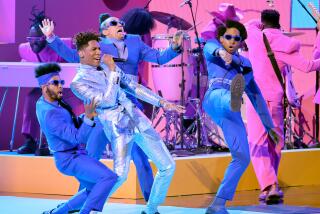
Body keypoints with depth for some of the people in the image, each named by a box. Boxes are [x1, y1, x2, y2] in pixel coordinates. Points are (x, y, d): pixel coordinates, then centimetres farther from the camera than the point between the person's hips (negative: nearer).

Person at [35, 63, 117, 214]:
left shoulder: (43, 102, 1)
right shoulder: (50, 117, -30)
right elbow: (78, 139, -30)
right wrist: (88, 117, -44)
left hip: (73, 155, 10)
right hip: (70, 160, -10)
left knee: (95, 190, 17)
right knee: (109, 177, -23)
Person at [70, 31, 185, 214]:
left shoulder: (109, 67, 14)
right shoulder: (78, 82, -5)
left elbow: (133, 87, 17)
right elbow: (106, 101, -16)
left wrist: (162, 102, 11)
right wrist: (112, 72, -14)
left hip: (139, 121, 7)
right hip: (119, 129, -7)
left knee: (168, 166, 6)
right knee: (119, 175, -22)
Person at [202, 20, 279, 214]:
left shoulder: (245, 64, 32)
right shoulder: (212, 48, 20)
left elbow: (256, 96, 34)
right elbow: (210, 47, -7)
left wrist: (269, 126, 30)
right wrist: (221, 52, -32)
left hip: (231, 114, 5)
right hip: (215, 99, -5)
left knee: (242, 158, -7)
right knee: (224, 98, -41)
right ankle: (234, 100, -80)